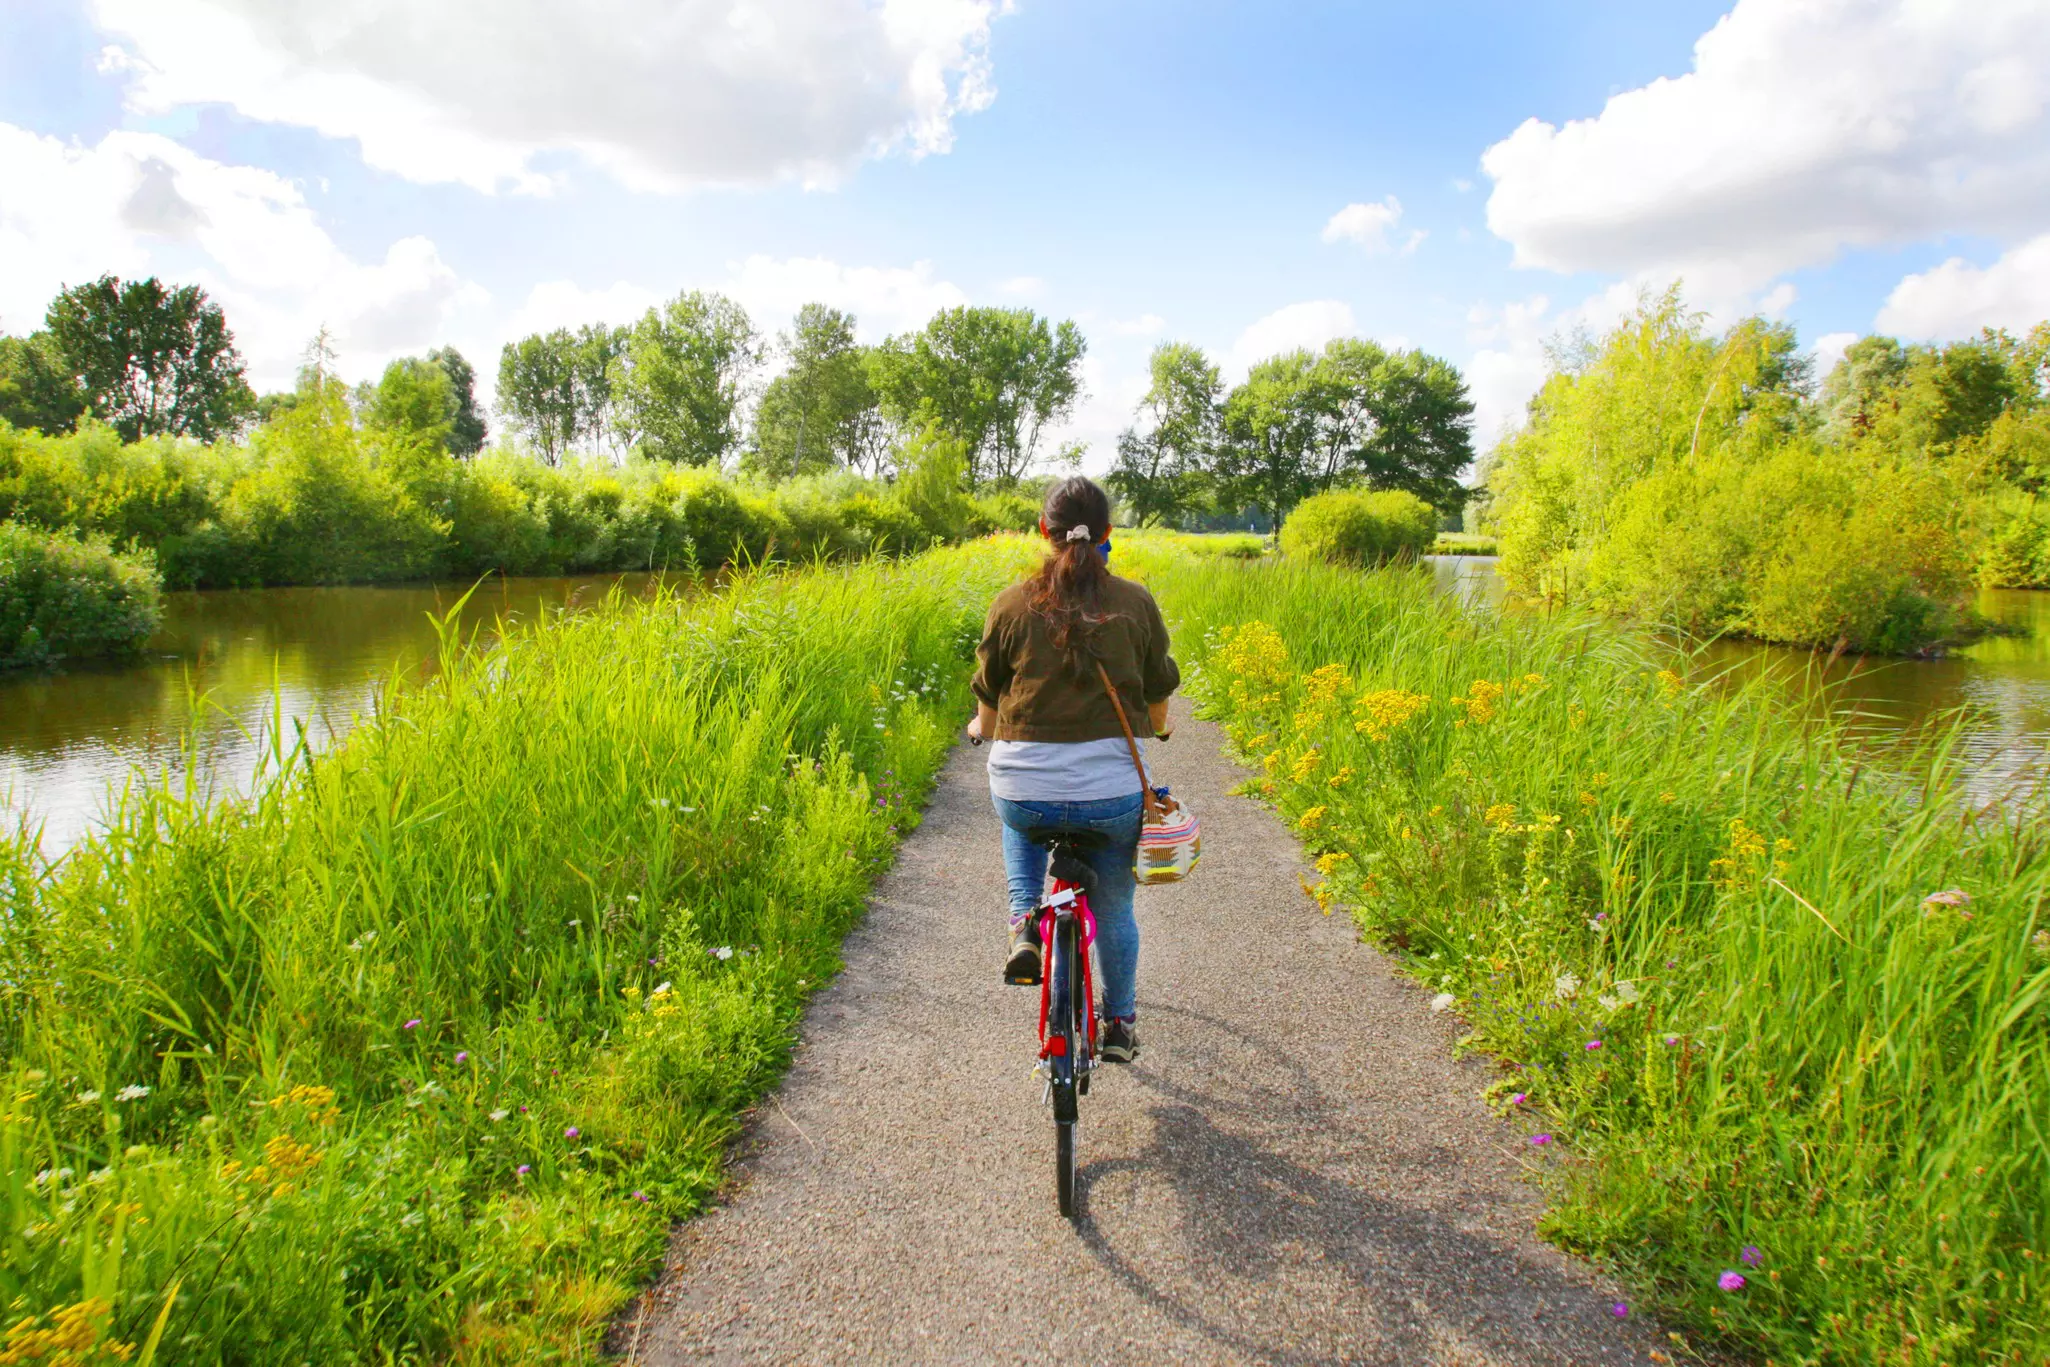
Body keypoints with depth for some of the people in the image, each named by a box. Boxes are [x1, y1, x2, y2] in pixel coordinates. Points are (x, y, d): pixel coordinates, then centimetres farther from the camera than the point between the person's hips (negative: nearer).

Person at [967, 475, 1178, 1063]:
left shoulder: (1012, 603, -2)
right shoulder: (1136, 603, -1)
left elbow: (988, 691, 10)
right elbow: (1158, 689, 12)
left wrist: (983, 728, 33)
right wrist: (1158, 728, 35)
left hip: (1024, 792, 0)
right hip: (1113, 793, 0)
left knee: (1020, 820, 37)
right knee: (1114, 908, 24)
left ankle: (1023, 922, 17)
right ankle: (1120, 1024, 37)